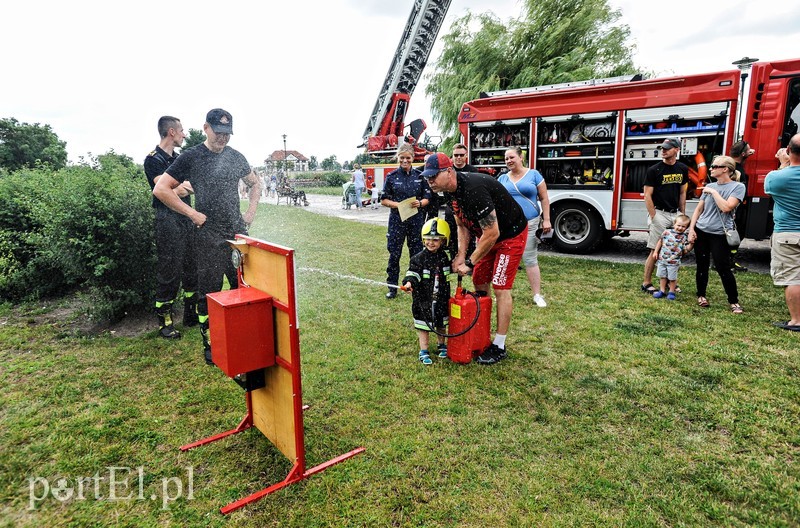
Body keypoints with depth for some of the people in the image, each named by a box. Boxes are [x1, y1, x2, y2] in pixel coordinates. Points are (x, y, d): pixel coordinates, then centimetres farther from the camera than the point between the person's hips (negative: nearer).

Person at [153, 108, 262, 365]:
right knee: (209, 293, 2)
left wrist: (251, 211, 10)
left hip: (238, 233, 4)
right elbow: (160, 189, -7)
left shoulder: (236, 157, 9)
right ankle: (209, 344, 16)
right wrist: (193, 213, -11)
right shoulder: (191, 157, -4)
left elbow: (255, 183, 24)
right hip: (209, 238, -4)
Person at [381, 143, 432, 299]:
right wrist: (398, 205, -15)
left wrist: (420, 203, -14)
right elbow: (384, 199, 2)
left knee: (417, 253, 6)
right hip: (397, 219, -1)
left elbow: (427, 197, 8)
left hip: (416, 220, 1)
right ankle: (392, 287, 13)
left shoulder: (420, 176, 5)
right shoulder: (391, 176, 1)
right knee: (394, 254, 2)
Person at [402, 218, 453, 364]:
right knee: (423, 324, 4)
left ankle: (441, 345, 38)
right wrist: (409, 282, -36)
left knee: (441, 323, 17)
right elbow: (413, 273, -20)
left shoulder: (444, 257, 2)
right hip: (423, 298, -4)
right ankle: (423, 351, 15)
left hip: (441, 297, 4)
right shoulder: (418, 258, -12)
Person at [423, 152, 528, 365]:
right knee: (479, 282, 10)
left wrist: (469, 263, -22)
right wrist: (461, 255, -7)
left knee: (500, 288, -8)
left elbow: (492, 234, -31)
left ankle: (499, 346, 3)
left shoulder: (473, 189, -34)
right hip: (488, 234, 9)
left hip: (511, 234, -9)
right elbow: (462, 226, 6)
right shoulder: (450, 191, -5)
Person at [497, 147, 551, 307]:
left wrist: (546, 220, -4)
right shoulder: (502, 178, 9)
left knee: (530, 259, -1)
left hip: (529, 224, -3)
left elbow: (544, 198, 3)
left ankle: (537, 295, 7)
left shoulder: (534, 174, 2)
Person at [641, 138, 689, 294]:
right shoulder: (654, 170, -7)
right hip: (659, 214, -5)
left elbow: (682, 193, 15)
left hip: (675, 213, 5)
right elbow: (647, 195, -8)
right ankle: (646, 283, 4)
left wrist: (682, 215, 11)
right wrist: (653, 217, -13)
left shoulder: (683, 169, 8)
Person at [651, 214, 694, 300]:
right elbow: (660, 241, 9)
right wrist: (656, 251, 8)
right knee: (662, 276, 13)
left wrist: (691, 243, -19)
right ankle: (662, 291, 24)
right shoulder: (667, 232, -3)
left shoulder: (685, 237, -5)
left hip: (673, 262, -2)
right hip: (662, 260, 2)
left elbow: (686, 250, -6)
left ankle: (672, 292, 22)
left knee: (672, 278, 6)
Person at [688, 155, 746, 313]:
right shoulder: (709, 186, 9)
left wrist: (714, 192, -10)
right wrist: (691, 229, 5)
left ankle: (734, 301, 8)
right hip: (701, 231, 4)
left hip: (719, 235, -4)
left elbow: (726, 207, -19)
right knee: (702, 266, 10)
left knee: (723, 269, -5)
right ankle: (701, 295, 25)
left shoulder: (737, 187, -4)